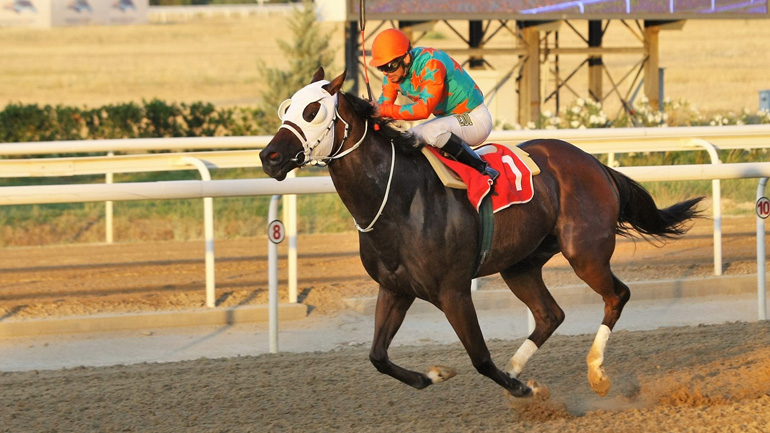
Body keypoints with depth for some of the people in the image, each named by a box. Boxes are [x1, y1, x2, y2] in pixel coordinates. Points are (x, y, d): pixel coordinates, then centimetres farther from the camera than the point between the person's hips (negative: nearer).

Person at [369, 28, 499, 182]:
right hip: (448, 117, 9)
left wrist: (383, 110, -37)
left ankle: (482, 169, -21)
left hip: (475, 119, -9)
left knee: (432, 132, -34)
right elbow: (384, 103, -4)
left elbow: (424, 108, -36)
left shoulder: (431, 63, -28)